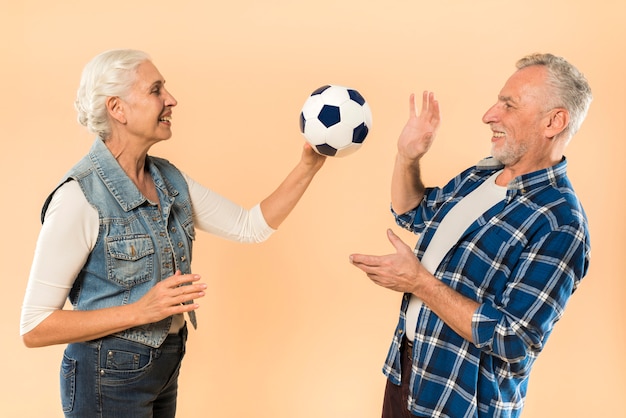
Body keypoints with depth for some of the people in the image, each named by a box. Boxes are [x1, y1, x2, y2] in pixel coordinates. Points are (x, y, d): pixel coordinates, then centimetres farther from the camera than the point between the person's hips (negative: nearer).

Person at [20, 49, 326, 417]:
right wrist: (140, 311, -28)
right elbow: (34, 328, -20)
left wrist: (309, 165, -6)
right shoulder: (79, 197, -22)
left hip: (167, 365, 7)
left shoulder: (170, 179, -1)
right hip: (109, 376, -7)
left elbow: (252, 226, 3)